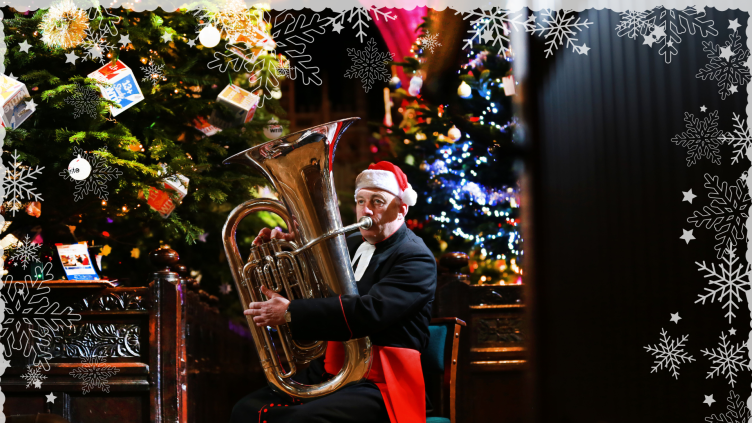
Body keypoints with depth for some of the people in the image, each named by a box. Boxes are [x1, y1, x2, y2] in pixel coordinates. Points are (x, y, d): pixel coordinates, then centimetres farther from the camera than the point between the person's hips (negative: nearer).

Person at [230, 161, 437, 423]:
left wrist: (291, 313, -25)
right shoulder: (351, 245, 16)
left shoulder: (416, 259, -9)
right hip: (328, 373, 8)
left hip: (378, 384, -7)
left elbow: (369, 312, -25)